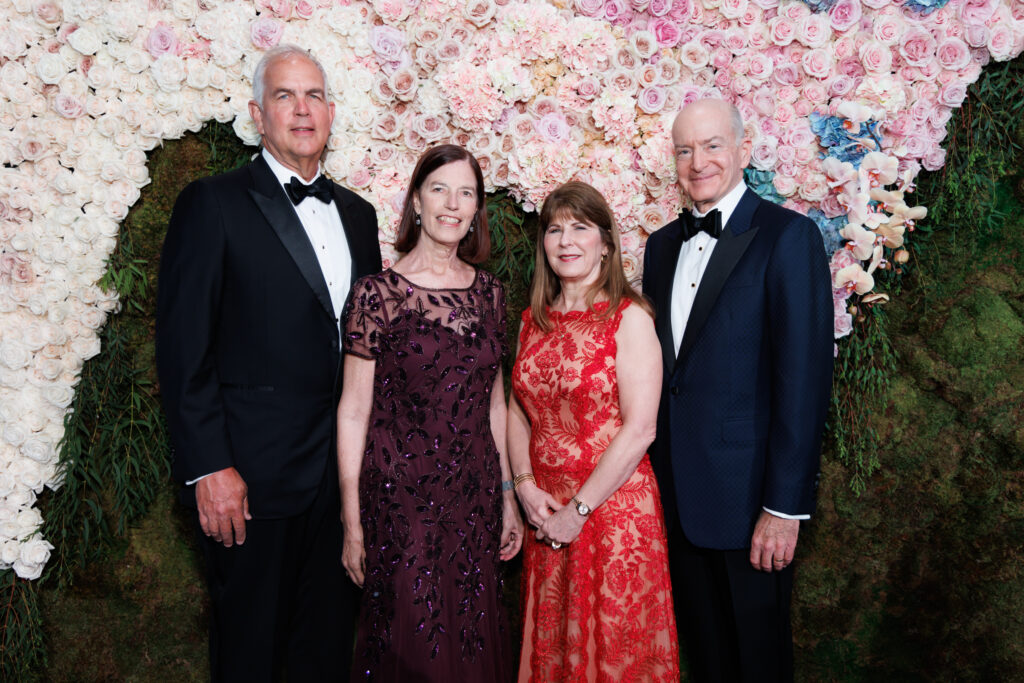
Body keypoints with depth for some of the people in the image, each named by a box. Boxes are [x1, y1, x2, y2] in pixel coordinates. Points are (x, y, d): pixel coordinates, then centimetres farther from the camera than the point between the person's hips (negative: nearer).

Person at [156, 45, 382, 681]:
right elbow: (183, 349, -10)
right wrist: (209, 467, -14)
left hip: (345, 470, 5)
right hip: (254, 474, -5)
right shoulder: (213, 205, -6)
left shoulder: (358, 213, 11)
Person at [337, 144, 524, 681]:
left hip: (477, 500, 4)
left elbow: (493, 402, 11)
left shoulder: (489, 293, 5)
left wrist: (508, 496, 11)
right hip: (400, 501, -4)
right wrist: (352, 525, -7)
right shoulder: (378, 294, -8)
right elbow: (353, 412, -7)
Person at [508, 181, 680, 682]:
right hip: (546, 512, 5)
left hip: (613, 507, -5)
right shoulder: (533, 320, 8)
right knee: (550, 641, 16)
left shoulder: (629, 317, -10)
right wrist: (525, 485, -4)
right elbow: (517, 409, 11)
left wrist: (579, 509, -14)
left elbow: (639, 429, -15)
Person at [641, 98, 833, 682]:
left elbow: (805, 376, -16)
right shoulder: (662, 245, 10)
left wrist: (786, 504, -18)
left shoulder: (789, 237, -11)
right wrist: (655, 472, 7)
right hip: (678, 491, 5)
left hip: (748, 495, -5)